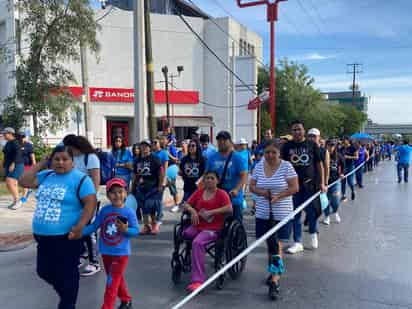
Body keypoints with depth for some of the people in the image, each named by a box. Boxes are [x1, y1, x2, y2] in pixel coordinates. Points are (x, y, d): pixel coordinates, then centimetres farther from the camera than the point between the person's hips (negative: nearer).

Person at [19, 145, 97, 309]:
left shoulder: (80, 179, -11)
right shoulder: (46, 176, 9)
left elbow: (90, 203, -17)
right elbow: (24, 181, 4)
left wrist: (79, 227, -25)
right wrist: (40, 164, 1)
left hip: (66, 236, -7)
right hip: (42, 235, 7)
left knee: (66, 274, 6)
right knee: (45, 271, 20)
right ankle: (66, 295, 44)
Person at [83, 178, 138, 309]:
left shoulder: (129, 212, -14)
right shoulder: (104, 210, -3)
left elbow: (136, 230, -12)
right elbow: (94, 226, -1)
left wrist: (125, 230, -31)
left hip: (121, 252, -5)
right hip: (106, 252, 5)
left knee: (112, 282, -2)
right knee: (117, 279, 20)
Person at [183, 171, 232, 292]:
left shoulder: (222, 193, 1)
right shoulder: (199, 192, 15)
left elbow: (229, 208, -14)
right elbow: (186, 205, 15)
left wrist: (211, 212, -17)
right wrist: (192, 210, -7)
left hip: (213, 229, -6)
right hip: (197, 226, 6)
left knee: (197, 242, -32)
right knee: (181, 235, -22)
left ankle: (198, 280, -30)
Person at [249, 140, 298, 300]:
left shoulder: (286, 166, -7)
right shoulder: (259, 166, 5)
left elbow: (294, 187, -9)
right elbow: (252, 186, 7)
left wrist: (278, 196, -20)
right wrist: (261, 192, -14)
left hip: (281, 213, -4)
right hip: (263, 213, 4)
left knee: (277, 245, -6)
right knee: (269, 243, 13)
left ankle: (274, 281, -4)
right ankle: (275, 272, 33)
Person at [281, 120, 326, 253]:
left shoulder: (312, 145, 3)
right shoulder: (287, 146, 5)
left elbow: (319, 164, 4)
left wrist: (322, 183, -1)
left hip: (310, 184, -1)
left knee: (312, 212, 6)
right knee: (295, 215, 5)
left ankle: (313, 234, 36)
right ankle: (298, 243, 15)